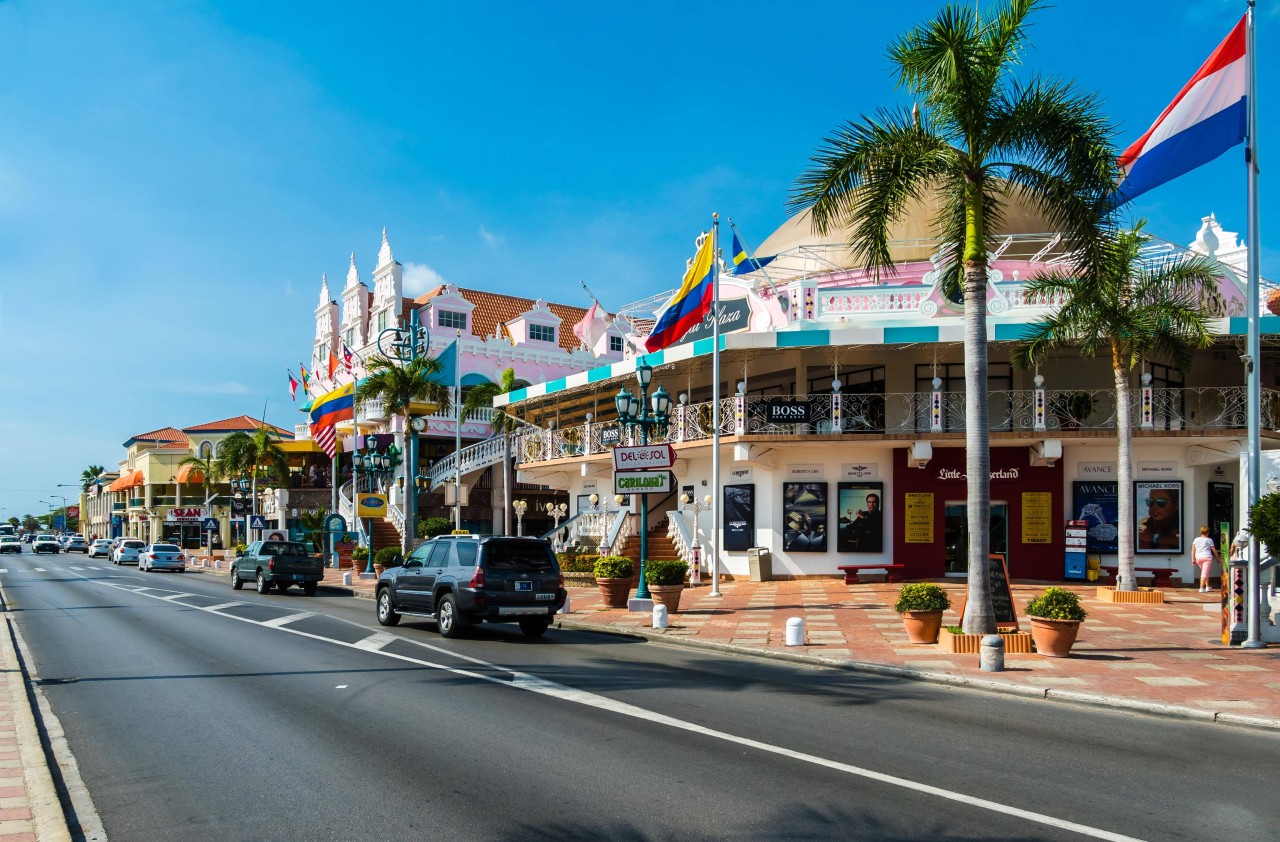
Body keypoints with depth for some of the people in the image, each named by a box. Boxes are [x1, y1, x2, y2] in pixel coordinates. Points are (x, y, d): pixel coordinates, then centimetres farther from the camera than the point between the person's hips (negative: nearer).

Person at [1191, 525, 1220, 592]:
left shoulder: (1196, 540, 11)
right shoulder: (1209, 540, 2)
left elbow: (1193, 550, 6)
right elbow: (1214, 550, 5)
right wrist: (1218, 559, 15)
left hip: (1198, 557, 4)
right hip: (1207, 557, -4)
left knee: (1204, 572, 21)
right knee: (1205, 572, -8)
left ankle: (1207, 586, 27)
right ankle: (1201, 588, -18)